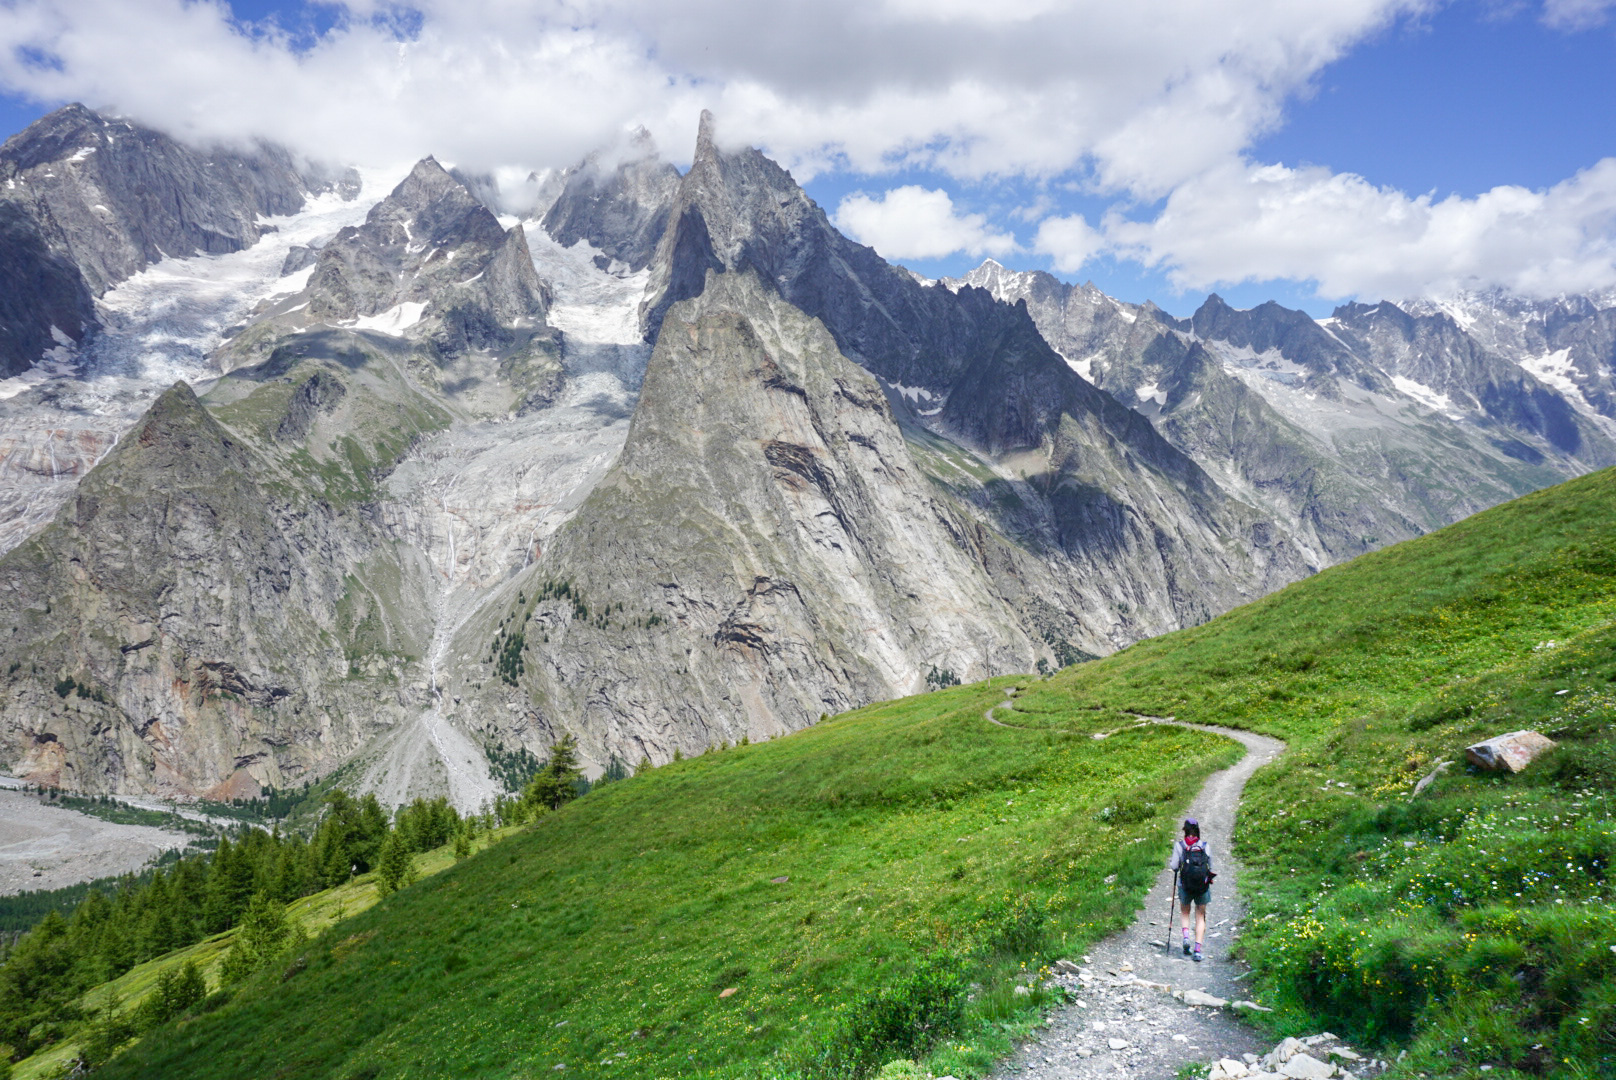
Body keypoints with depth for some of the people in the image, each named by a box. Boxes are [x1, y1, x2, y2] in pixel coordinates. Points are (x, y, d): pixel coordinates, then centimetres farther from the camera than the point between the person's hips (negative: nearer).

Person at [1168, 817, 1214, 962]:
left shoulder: (1179, 845, -7)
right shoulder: (1205, 846, -3)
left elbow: (1174, 866, -9)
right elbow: (1211, 867, 1)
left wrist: (1170, 865, 12)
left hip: (1185, 886, -1)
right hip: (1203, 886, 1)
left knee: (1184, 913, 22)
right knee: (1200, 917, 13)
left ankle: (1186, 937, -3)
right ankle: (1198, 950, 2)